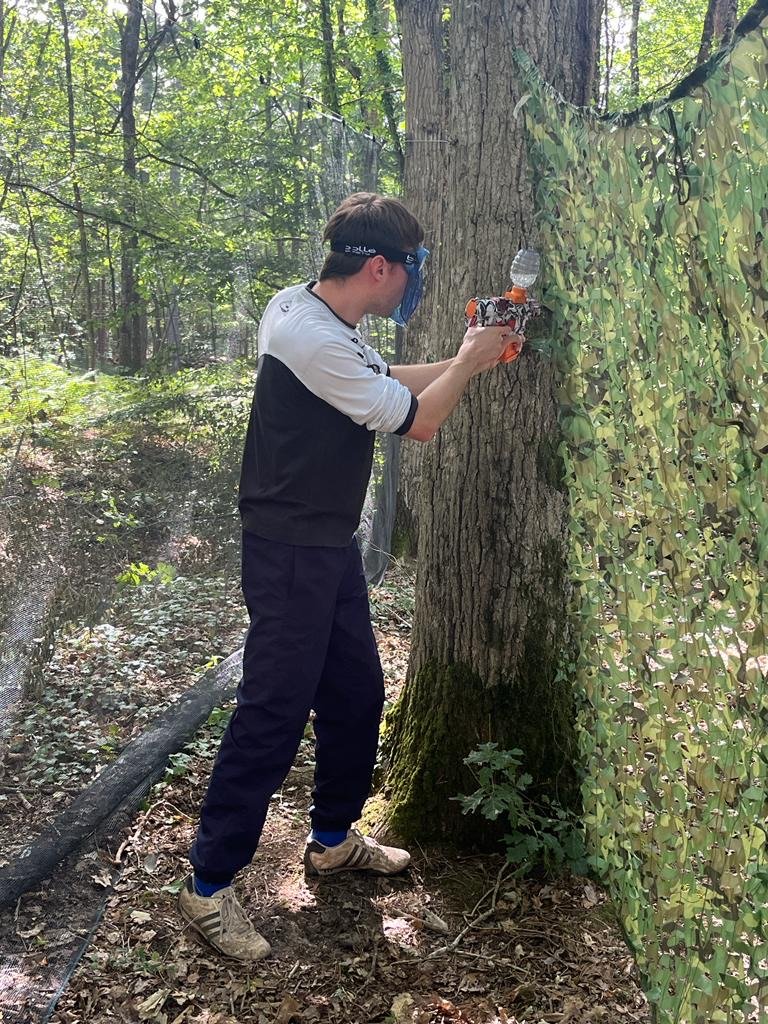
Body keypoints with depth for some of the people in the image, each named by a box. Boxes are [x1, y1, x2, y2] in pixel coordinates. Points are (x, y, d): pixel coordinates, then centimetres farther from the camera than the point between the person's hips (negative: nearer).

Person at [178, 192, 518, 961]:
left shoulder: (306, 309, 6)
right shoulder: (314, 340, -26)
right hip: (290, 554, -10)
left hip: (328, 546, 10)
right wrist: (468, 360, 0)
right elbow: (417, 422, -16)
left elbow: (389, 380, 20)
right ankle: (207, 886, 11)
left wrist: (467, 361, 14)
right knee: (273, 713, -3)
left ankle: (332, 840, 35)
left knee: (355, 693, 17)